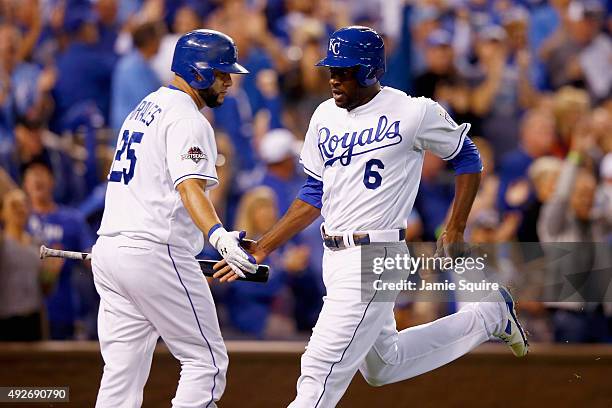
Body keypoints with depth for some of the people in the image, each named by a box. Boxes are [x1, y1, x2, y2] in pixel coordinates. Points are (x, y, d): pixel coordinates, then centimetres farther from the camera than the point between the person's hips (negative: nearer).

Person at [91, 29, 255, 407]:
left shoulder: (144, 108, 21)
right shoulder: (186, 119, -9)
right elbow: (190, 186, -26)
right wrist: (218, 235, -41)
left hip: (108, 249, 9)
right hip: (155, 253, -9)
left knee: (122, 375, 7)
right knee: (207, 361, -2)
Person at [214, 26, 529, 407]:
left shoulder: (414, 113, -10)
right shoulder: (325, 116, 8)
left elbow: (468, 160, 3)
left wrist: (455, 231, -3)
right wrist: (262, 249, 10)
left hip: (375, 257, -8)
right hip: (335, 258, 8)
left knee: (322, 369, -13)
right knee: (380, 366, 19)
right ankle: (486, 317, 32)